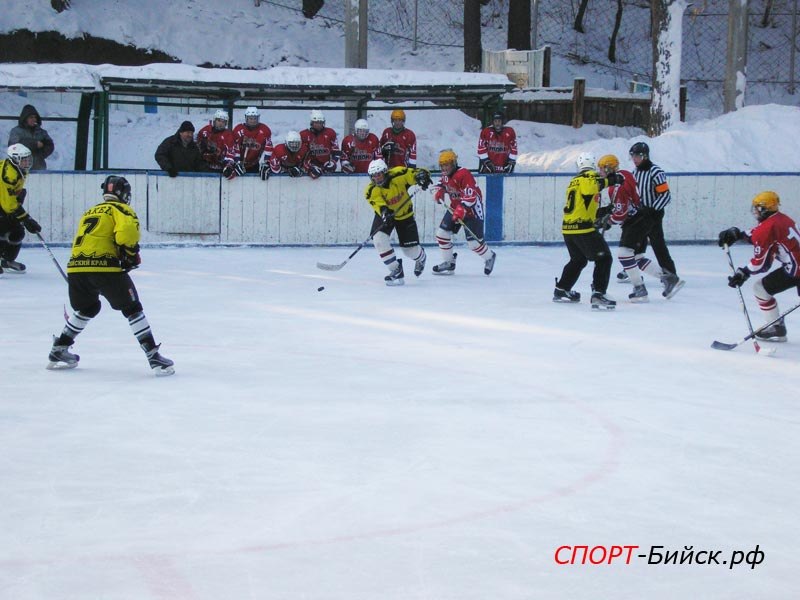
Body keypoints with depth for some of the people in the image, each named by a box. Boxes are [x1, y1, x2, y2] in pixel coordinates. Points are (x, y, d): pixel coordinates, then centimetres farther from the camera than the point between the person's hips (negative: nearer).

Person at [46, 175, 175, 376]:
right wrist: (131, 254, 3)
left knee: (87, 309, 29)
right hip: (104, 266, -6)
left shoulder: (90, 212, 29)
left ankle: (58, 351, 30)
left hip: (76, 267, 6)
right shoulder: (121, 209, 7)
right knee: (132, 308, 3)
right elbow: (127, 231, -13)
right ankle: (153, 356, -3)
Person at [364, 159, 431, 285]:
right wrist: (384, 211, -59)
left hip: (405, 214, -1)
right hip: (385, 215, 1)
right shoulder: (372, 190, -22)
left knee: (410, 249, 2)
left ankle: (421, 257, 43)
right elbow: (378, 203, -37)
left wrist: (422, 176, -47)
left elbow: (414, 173, -23)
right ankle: (396, 270, -13)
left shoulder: (398, 174, -24)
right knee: (379, 239, -25)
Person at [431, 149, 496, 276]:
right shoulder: (445, 175, 1)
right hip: (455, 207, 8)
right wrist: (439, 191, 3)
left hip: (471, 209, -8)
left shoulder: (463, 174, -27)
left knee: (473, 241, -9)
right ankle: (449, 262, 13)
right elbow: (442, 183, 25)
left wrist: (461, 209, -42)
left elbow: (471, 195, -33)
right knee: (442, 233, 1)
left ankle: (489, 257, 19)